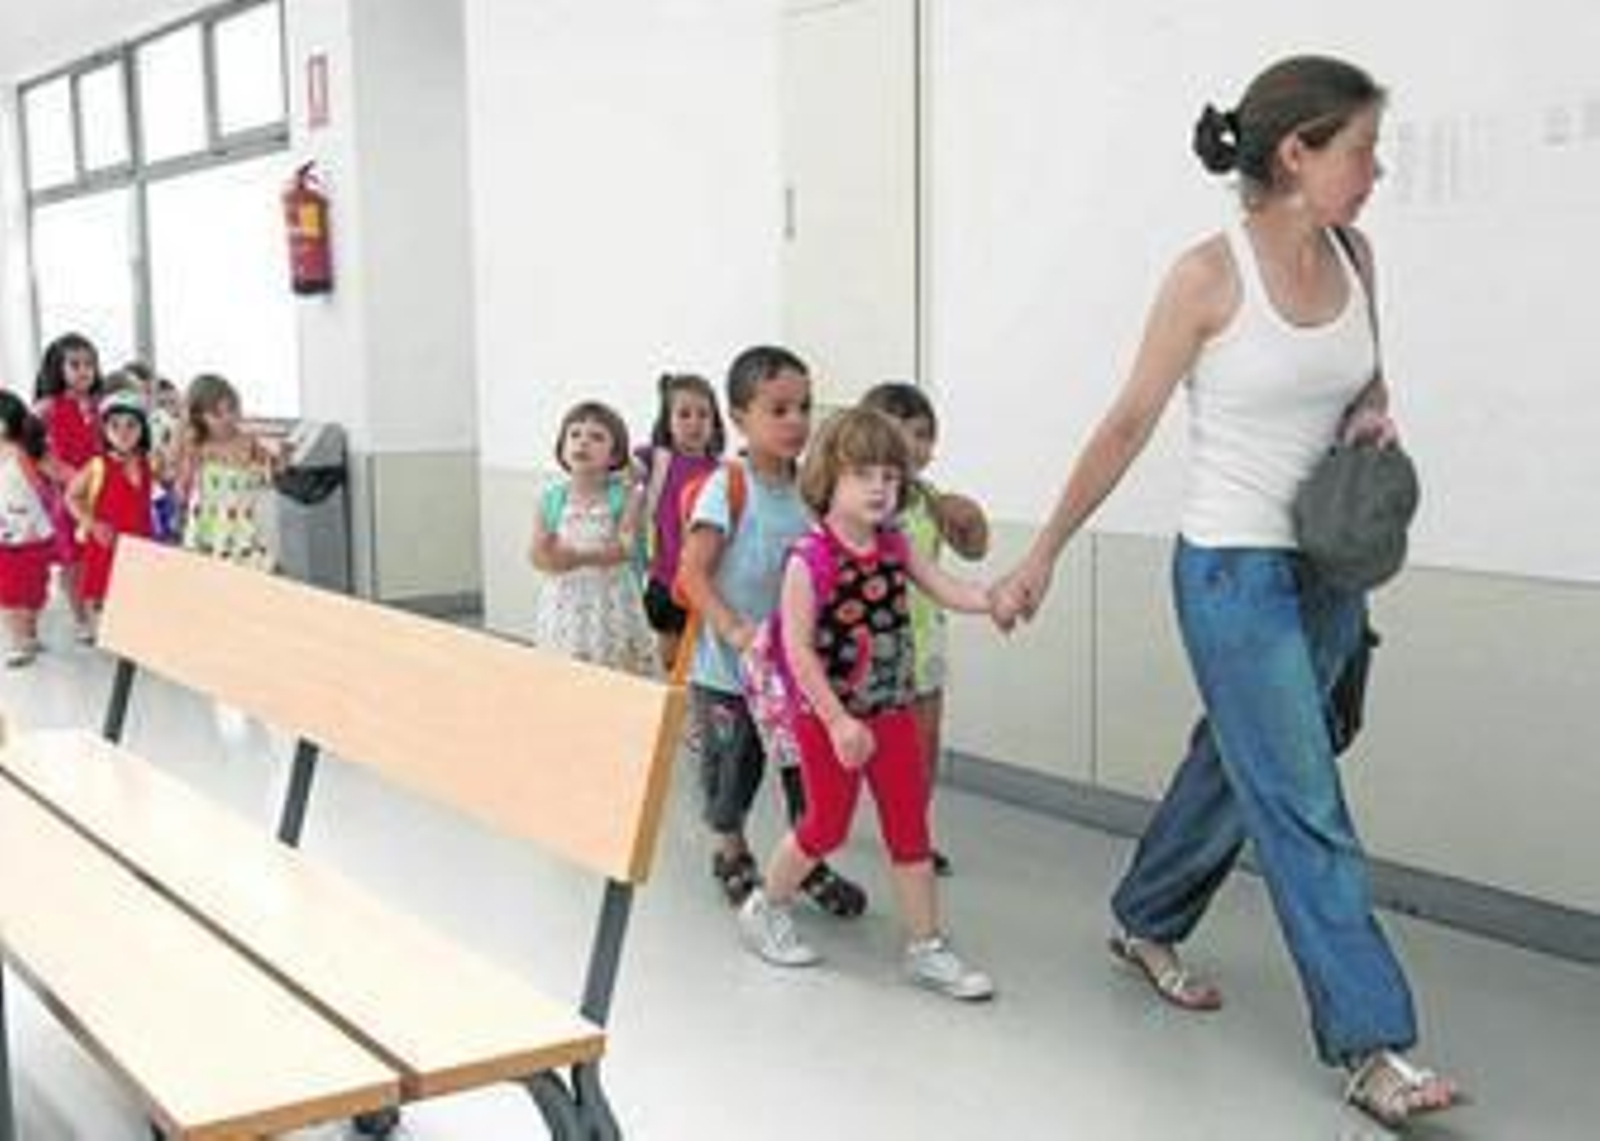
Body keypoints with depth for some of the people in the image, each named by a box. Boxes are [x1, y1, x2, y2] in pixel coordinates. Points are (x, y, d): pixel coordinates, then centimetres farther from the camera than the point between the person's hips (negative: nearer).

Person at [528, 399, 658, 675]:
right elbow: (536, 553, 1)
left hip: (610, 605, -2)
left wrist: (582, 557, -28)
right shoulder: (552, 498, 4)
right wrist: (550, 558, -22)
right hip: (565, 606, 2)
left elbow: (625, 547, -14)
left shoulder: (623, 496, -3)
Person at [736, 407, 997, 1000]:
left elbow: (950, 592, -1)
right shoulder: (808, 559, -17)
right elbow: (798, 649, -19)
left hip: (892, 710, 6)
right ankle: (765, 908, 33)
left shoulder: (896, 547, 1)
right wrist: (838, 721, -21)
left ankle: (926, 948, 16)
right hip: (826, 715, -5)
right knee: (826, 825, 8)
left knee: (910, 825, 7)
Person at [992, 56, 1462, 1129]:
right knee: (1305, 808, -5)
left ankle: (1146, 923, 41)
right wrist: (1043, 554, -3)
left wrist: (1374, 415, -3)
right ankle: (1372, 1044, 3)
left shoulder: (1354, 257, 4)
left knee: (1234, 769, 19)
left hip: (1331, 571, 7)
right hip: (1235, 572, -7)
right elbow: (1128, 426, -7)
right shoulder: (1210, 275, -14)